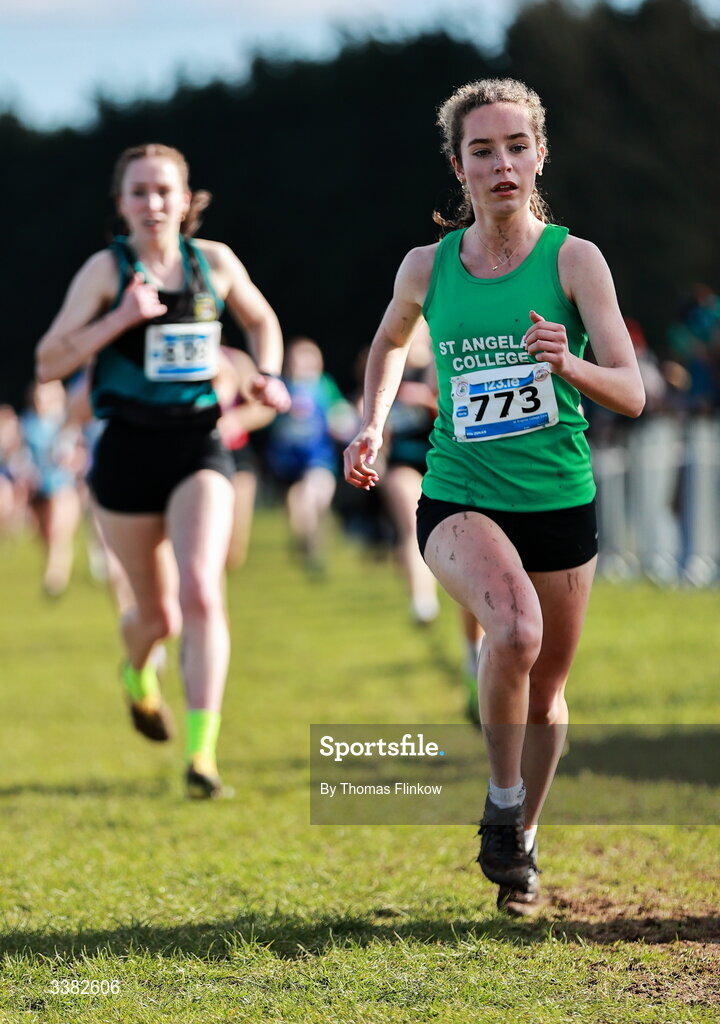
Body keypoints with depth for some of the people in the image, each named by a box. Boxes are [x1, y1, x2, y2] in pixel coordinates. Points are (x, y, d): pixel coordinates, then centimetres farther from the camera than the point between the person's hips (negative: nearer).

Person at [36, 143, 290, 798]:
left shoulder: (215, 263, 4)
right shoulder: (106, 270, -3)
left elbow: (261, 321, 23)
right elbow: (49, 362, -8)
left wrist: (268, 375, 4)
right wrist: (120, 318, -19)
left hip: (199, 447, 1)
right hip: (129, 449, 0)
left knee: (201, 593, -20)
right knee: (159, 614, 10)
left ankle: (203, 751, -20)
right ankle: (138, 671, 48)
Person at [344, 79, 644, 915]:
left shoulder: (573, 259, -6)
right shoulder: (427, 267, 0)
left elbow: (631, 394, -11)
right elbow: (391, 340, 23)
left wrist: (569, 366, -30)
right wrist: (372, 425, 10)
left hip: (560, 501, 1)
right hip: (459, 499, -1)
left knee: (545, 692, 11)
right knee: (515, 629, -30)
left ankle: (522, 841, 38)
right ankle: (502, 801, -7)